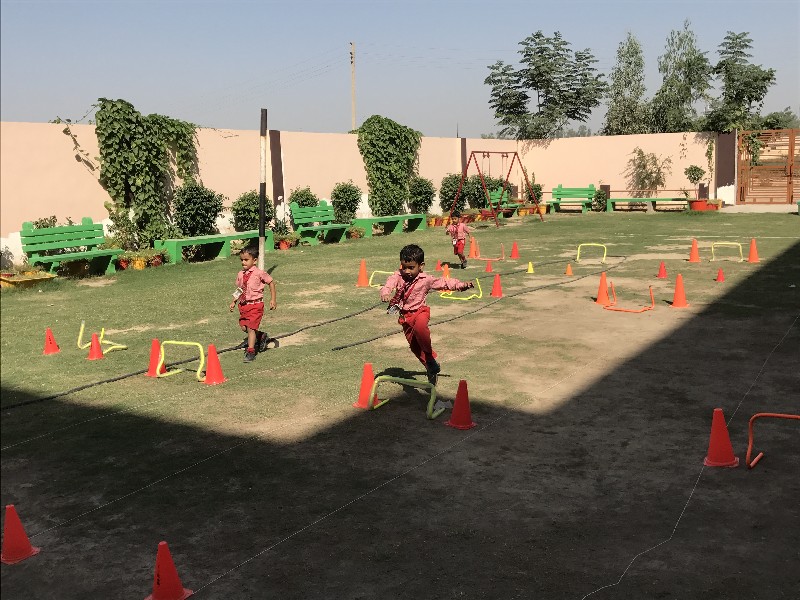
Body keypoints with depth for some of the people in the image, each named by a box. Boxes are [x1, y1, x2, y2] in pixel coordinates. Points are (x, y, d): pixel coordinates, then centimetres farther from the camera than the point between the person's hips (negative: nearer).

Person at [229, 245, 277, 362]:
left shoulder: (259, 273, -11)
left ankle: (250, 351, -6)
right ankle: (261, 336, 34)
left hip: (255, 304, -6)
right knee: (244, 327, 9)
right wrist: (234, 301, 8)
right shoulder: (240, 274, 6)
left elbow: (271, 282, -2)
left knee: (250, 327, -11)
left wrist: (273, 299, -4)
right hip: (243, 304, 6)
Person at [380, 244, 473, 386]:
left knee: (419, 326, -37)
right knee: (414, 346, 3)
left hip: (420, 311, -3)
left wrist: (461, 285, -9)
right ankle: (431, 367, 23)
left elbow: (444, 283, 1)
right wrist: (385, 293, -46)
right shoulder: (398, 276, -5)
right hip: (405, 316, 4)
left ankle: (429, 356, -17)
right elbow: (389, 284, -23)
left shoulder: (426, 280, -7)